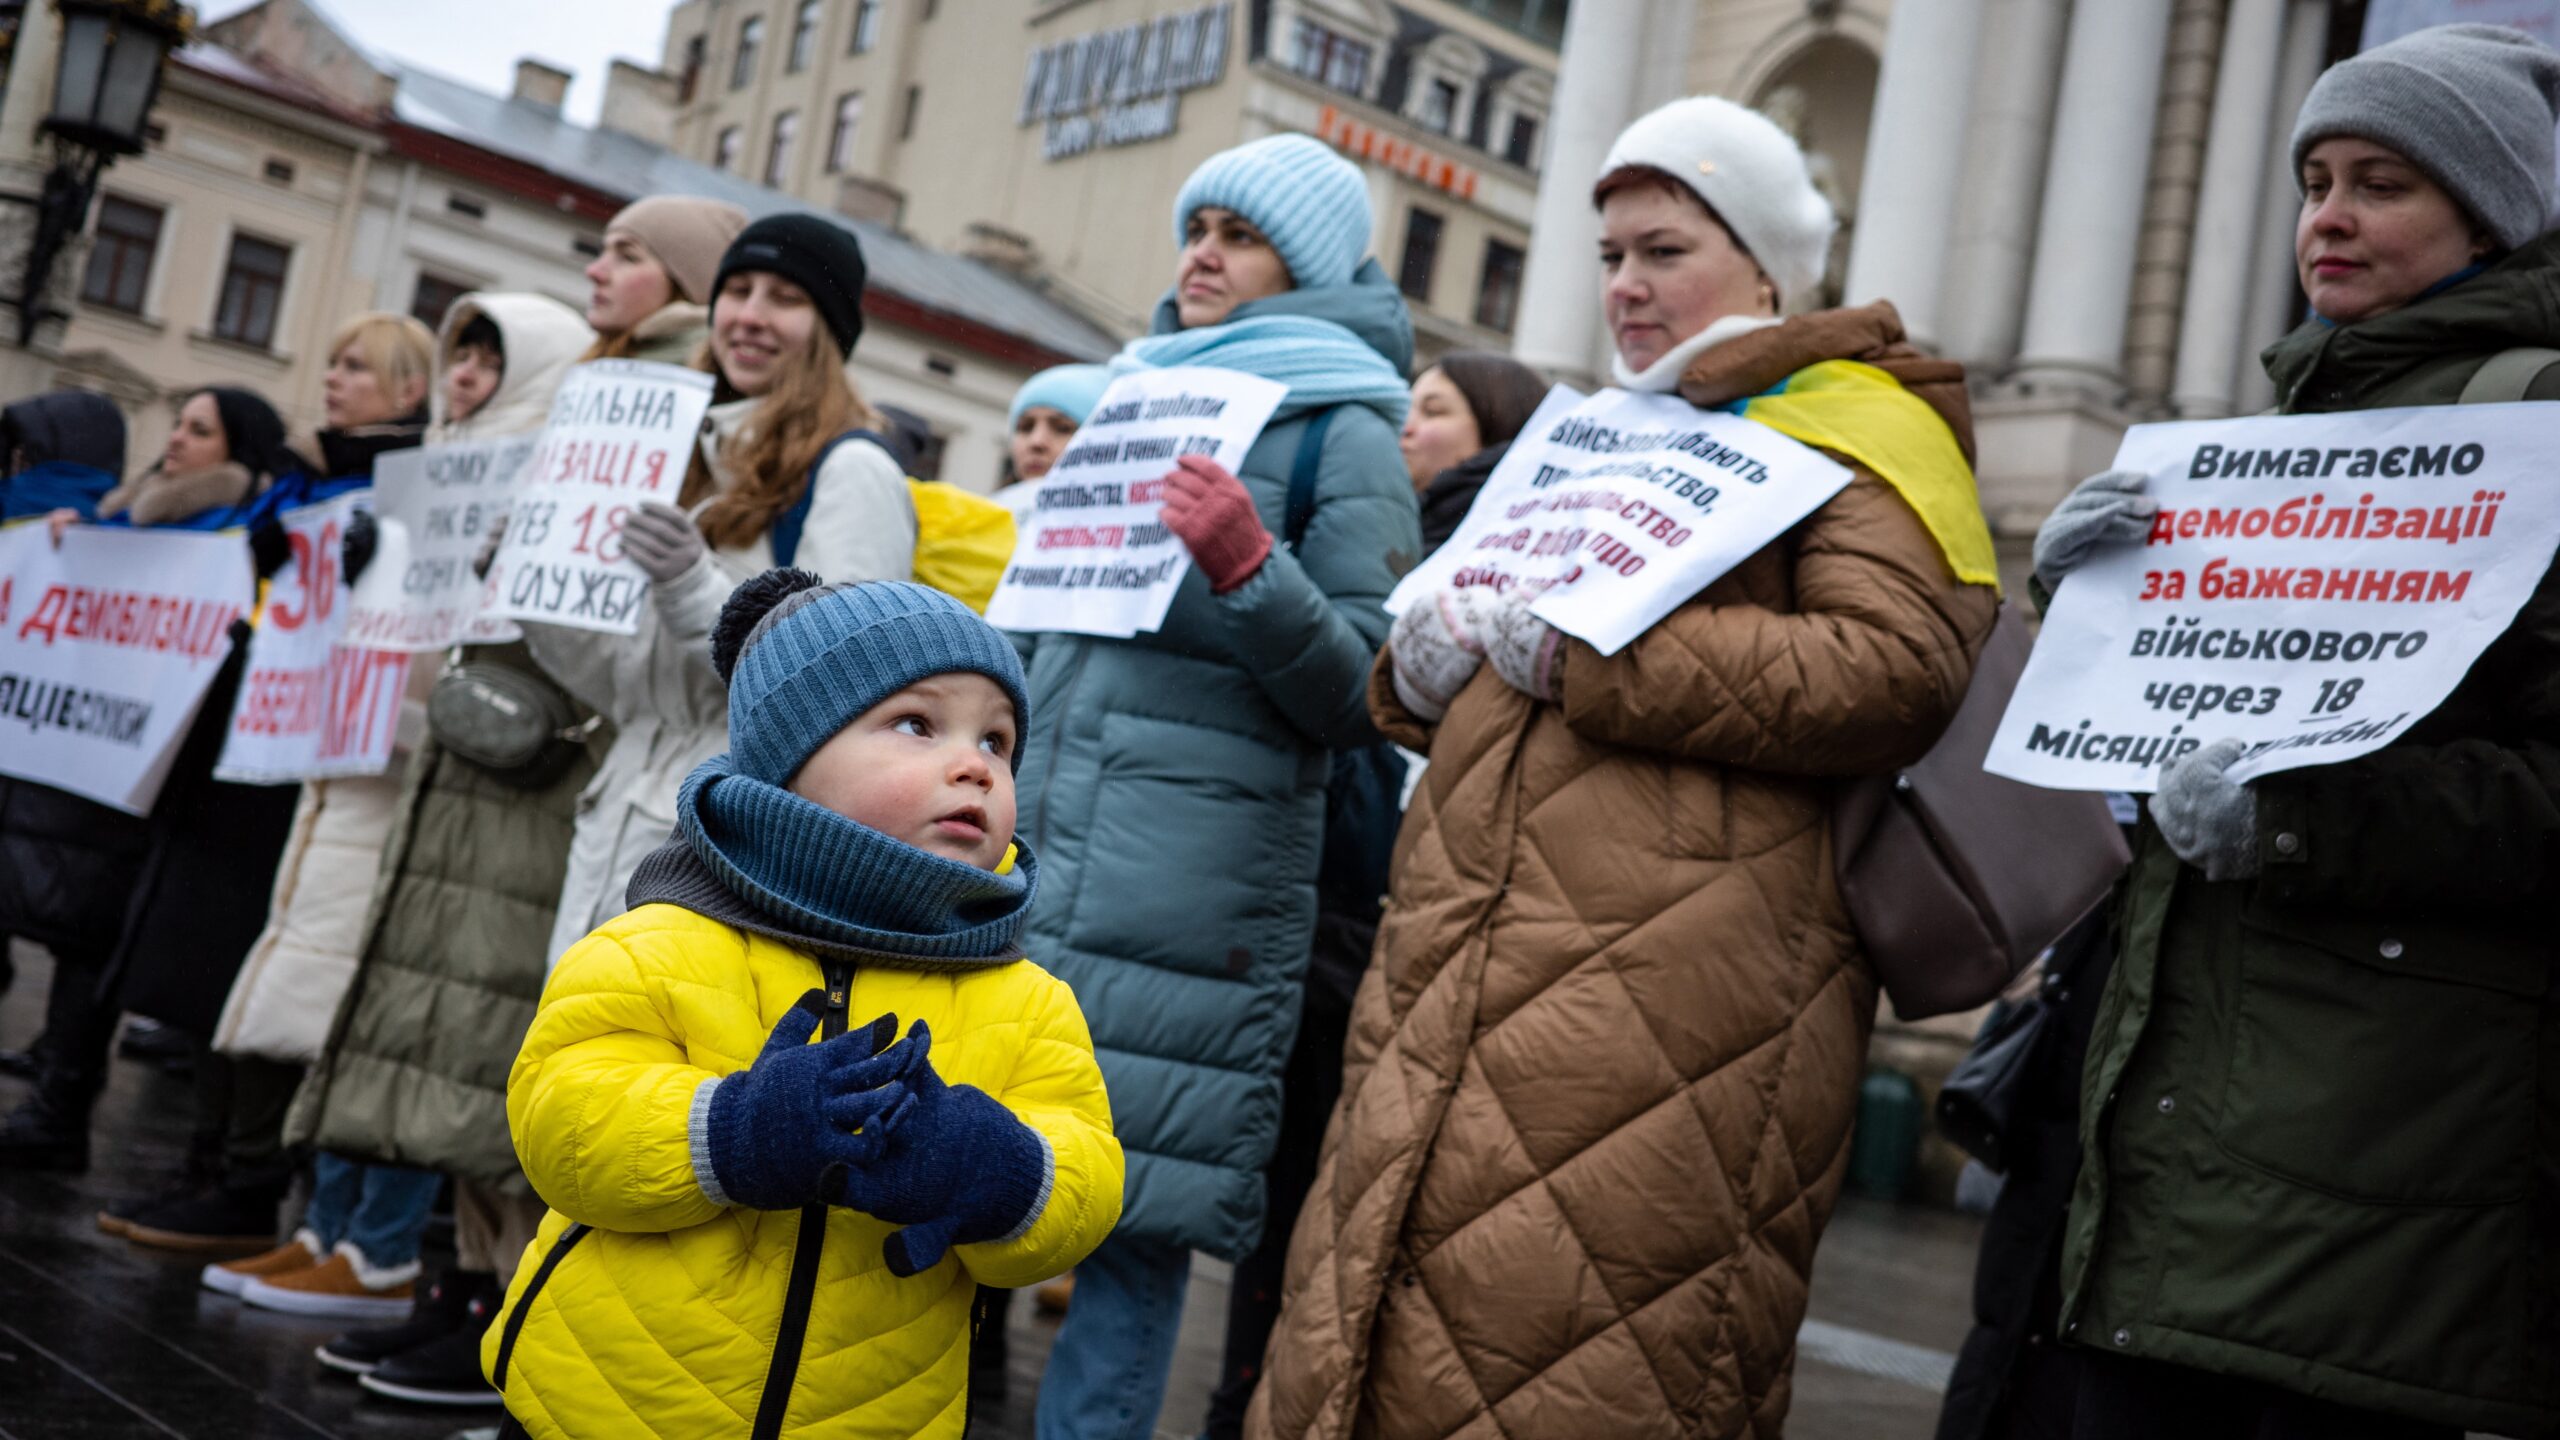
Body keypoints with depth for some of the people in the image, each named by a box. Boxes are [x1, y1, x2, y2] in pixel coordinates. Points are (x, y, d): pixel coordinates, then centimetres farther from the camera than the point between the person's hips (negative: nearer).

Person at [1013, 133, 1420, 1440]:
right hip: (1027, 857, 6)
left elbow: (1367, 692, -7)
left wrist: (1251, 570, -21)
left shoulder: (1343, 431, 1)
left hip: (1187, 891, -6)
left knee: (1131, 1216, -3)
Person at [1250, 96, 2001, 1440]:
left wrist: (1583, 648, -15)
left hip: (1670, 1010, -7)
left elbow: (1898, 673, -13)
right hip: (1458, 984, 7)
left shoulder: (1859, 429, 5)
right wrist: (1429, 661, 7)